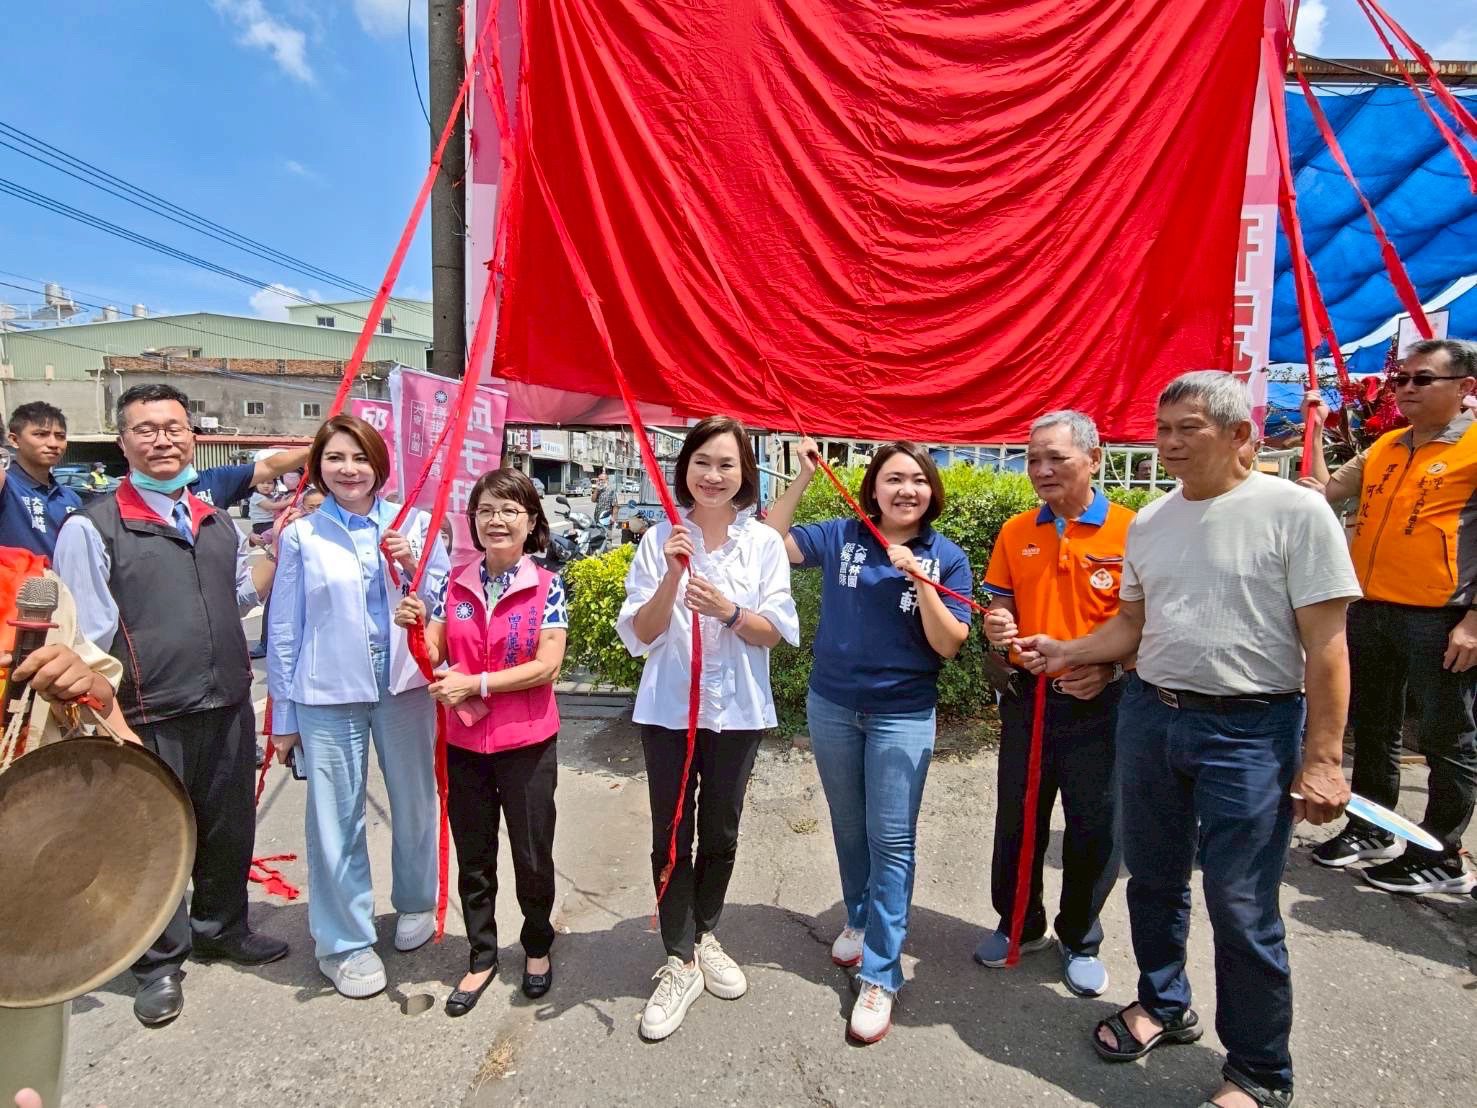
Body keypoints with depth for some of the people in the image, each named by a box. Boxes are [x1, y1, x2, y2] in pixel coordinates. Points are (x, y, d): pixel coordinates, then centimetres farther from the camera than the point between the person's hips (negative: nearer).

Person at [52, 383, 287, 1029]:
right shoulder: (92, 528, -8)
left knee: (230, 829, 18)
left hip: (228, 710, 6)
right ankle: (160, 963, 31)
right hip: (149, 720, -5)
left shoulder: (218, 524, 10)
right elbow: (87, 638, -11)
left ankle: (221, 929, 41)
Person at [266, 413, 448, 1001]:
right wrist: (283, 714, 5)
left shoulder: (413, 524, 3)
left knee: (414, 802, 13)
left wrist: (414, 567, -12)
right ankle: (344, 941, 22)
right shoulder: (301, 535, 1)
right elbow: (284, 628, 4)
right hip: (328, 694, -1)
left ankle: (415, 903, 37)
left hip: (405, 686, 2)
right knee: (336, 816, 4)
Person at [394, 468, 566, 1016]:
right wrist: (414, 629, -17)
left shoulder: (546, 586, -8)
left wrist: (476, 684, -20)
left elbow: (548, 666, -15)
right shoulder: (454, 585, 2)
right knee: (473, 857, 16)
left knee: (532, 855, 11)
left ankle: (537, 947, 37)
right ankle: (482, 957, 36)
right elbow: (433, 660, 3)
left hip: (527, 743, -3)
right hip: (464, 743, 3)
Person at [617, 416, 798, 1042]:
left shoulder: (763, 543, -3)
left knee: (720, 832, 15)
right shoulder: (661, 540, -6)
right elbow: (640, 634, -7)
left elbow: (776, 633, -5)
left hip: (737, 711, 1)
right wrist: (672, 577, -22)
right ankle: (680, 961, 22)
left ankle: (705, 936, 38)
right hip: (669, 708, -1)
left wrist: (730, 611, -23)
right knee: (672, 835, 5)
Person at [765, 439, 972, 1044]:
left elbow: (949, 645, -11)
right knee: (848, 826, 18)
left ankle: (880, 975, 9)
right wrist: (803, 478, -10)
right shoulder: (841, 537, -3)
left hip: (903, 715, -2)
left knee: (891, 838, -2)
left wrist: (920, 578, -24)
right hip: (832, 706, 2)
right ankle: (860, 919, 42)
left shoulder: (945, 557, -6)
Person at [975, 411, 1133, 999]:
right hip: (1026, 700, 4)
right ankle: (1019, 924, 38)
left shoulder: (1130, 531, -8)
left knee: (1094, 830, 11)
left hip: (1097, 704, -3)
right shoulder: (1015, 533, 3)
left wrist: (1111, 667, -20)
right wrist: (995, 627, -14)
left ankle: (1080, 939, 34)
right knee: (1016, 821, 16)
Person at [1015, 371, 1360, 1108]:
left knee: (1242, 909, 2)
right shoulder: (1150, 522, 7)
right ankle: (1164, 1004, 43)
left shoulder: (1294, 511, -10)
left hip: (1250, 730, -5)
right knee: (1152, 879, 19)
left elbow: (1325, 646, -11)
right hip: (1150, 716, 6)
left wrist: (1322, 759, -14)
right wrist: (1065, 652, 3)